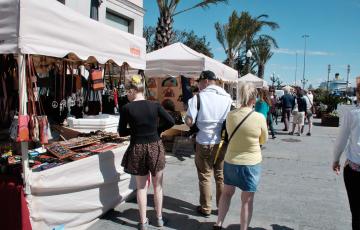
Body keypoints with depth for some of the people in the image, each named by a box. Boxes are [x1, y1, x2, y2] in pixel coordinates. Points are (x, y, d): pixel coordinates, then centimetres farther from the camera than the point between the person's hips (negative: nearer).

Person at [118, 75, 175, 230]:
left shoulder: (126, 108, -10)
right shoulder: (155, 105, -5)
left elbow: (122, 132, -4)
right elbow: (170, 122, -6)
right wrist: (157, 130, 5)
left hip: (137, 149, -1)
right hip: (155, 147, 2)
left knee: (141, 186, 14)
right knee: (157, 185, 17)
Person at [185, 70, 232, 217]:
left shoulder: (198, 97, -12)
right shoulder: (227, 97, 0)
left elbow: (189, 122, -14)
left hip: (204, 143, -3)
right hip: (223, 142, 4)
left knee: (205, 176, 10)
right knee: (221, 175, 15)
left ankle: (205, 208, 21)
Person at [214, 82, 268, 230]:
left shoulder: (230, 115, -8)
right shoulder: (259, 118, -16)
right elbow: (264, 141, 0)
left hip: (231, 161, 3)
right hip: (251, 163, -3)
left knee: (227, 192, 23)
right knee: (247, 200, 12)